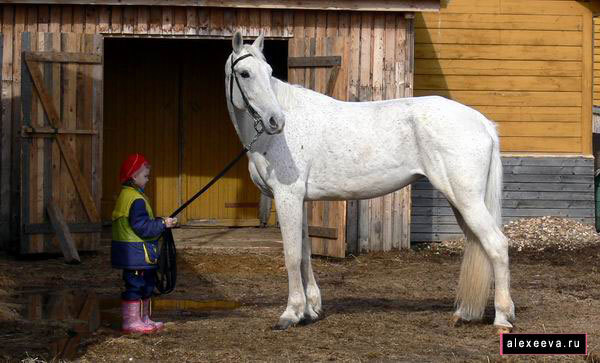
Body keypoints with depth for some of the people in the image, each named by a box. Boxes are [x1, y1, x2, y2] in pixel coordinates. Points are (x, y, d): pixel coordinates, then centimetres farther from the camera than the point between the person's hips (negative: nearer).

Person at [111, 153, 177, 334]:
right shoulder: (136, 199, -19)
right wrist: (163, 224, -16)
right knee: (135, 285, -5)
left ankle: (143, 318, 25)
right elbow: (142, 226, -23)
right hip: (135, 253, -11)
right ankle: (131, 321, -1)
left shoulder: (126, 195, 15)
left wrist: (159, 223, 15)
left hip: (136, 254, 11)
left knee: (145, 285, 18)